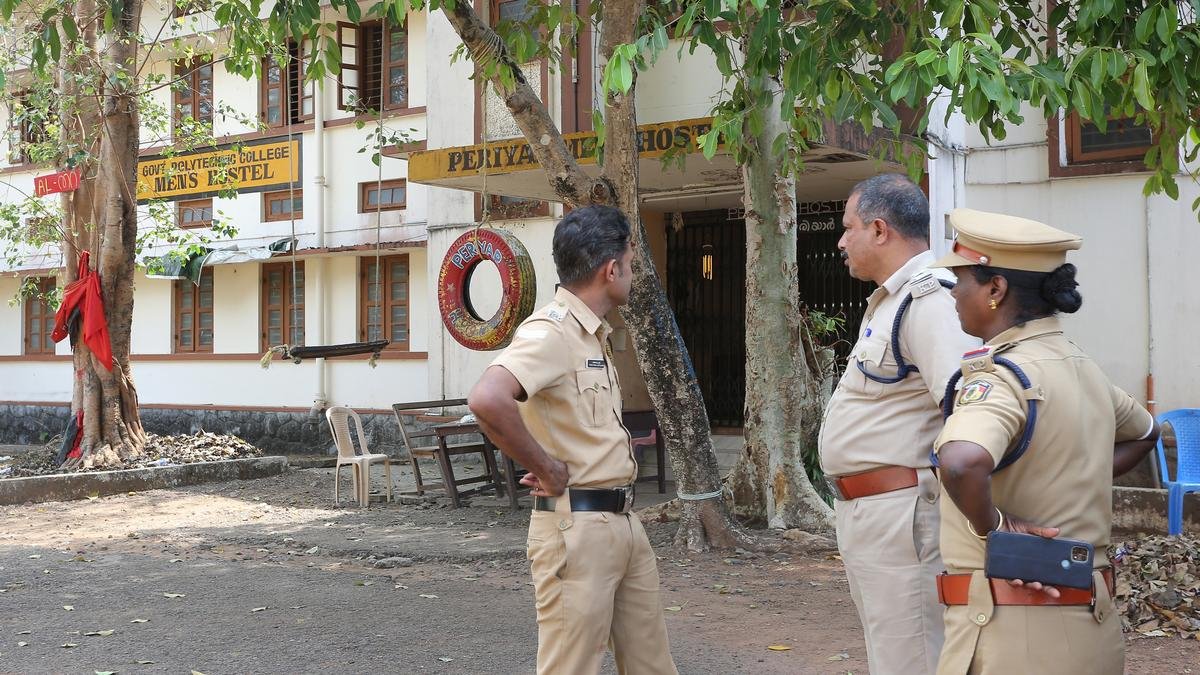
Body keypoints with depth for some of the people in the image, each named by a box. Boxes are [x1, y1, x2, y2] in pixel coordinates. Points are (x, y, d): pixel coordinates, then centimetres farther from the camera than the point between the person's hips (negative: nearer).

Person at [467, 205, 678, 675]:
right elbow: (486, 401, -33)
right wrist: (547, 471, -22)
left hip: (624, 522, 9)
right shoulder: (552, 331, -16)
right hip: (577, 526, -9)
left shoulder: (594, 334, 15)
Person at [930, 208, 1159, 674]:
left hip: (1014, 634, -8)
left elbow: (962, 464, -38)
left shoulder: (1003, 375, -17)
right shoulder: (1082, 368, 10)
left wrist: (991, 525, -19)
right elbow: (1143, 432, 31)